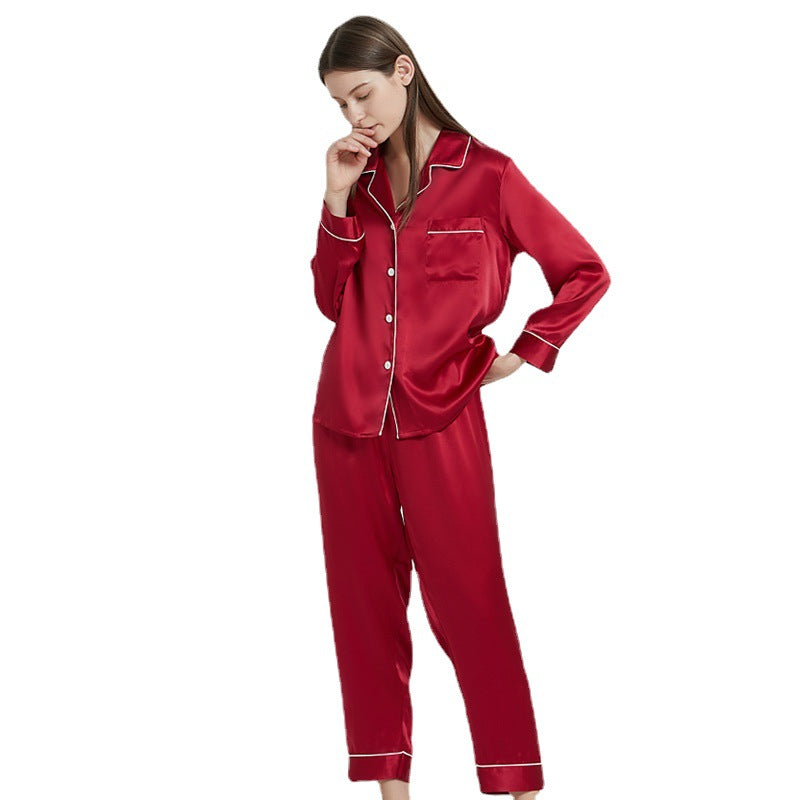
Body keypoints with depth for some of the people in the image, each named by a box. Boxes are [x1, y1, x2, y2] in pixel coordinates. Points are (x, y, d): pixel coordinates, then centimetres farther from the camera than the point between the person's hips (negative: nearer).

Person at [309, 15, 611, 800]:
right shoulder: (358, 178, 10)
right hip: (347, 418, 5)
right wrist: (339, 199, -4)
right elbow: (331, 300, 5)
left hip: (441, 420, -5)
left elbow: (586, 272, 1)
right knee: (365, 602, 8)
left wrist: (524, 354, -2)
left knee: (467, 601, -3)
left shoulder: (487, 176, -4)